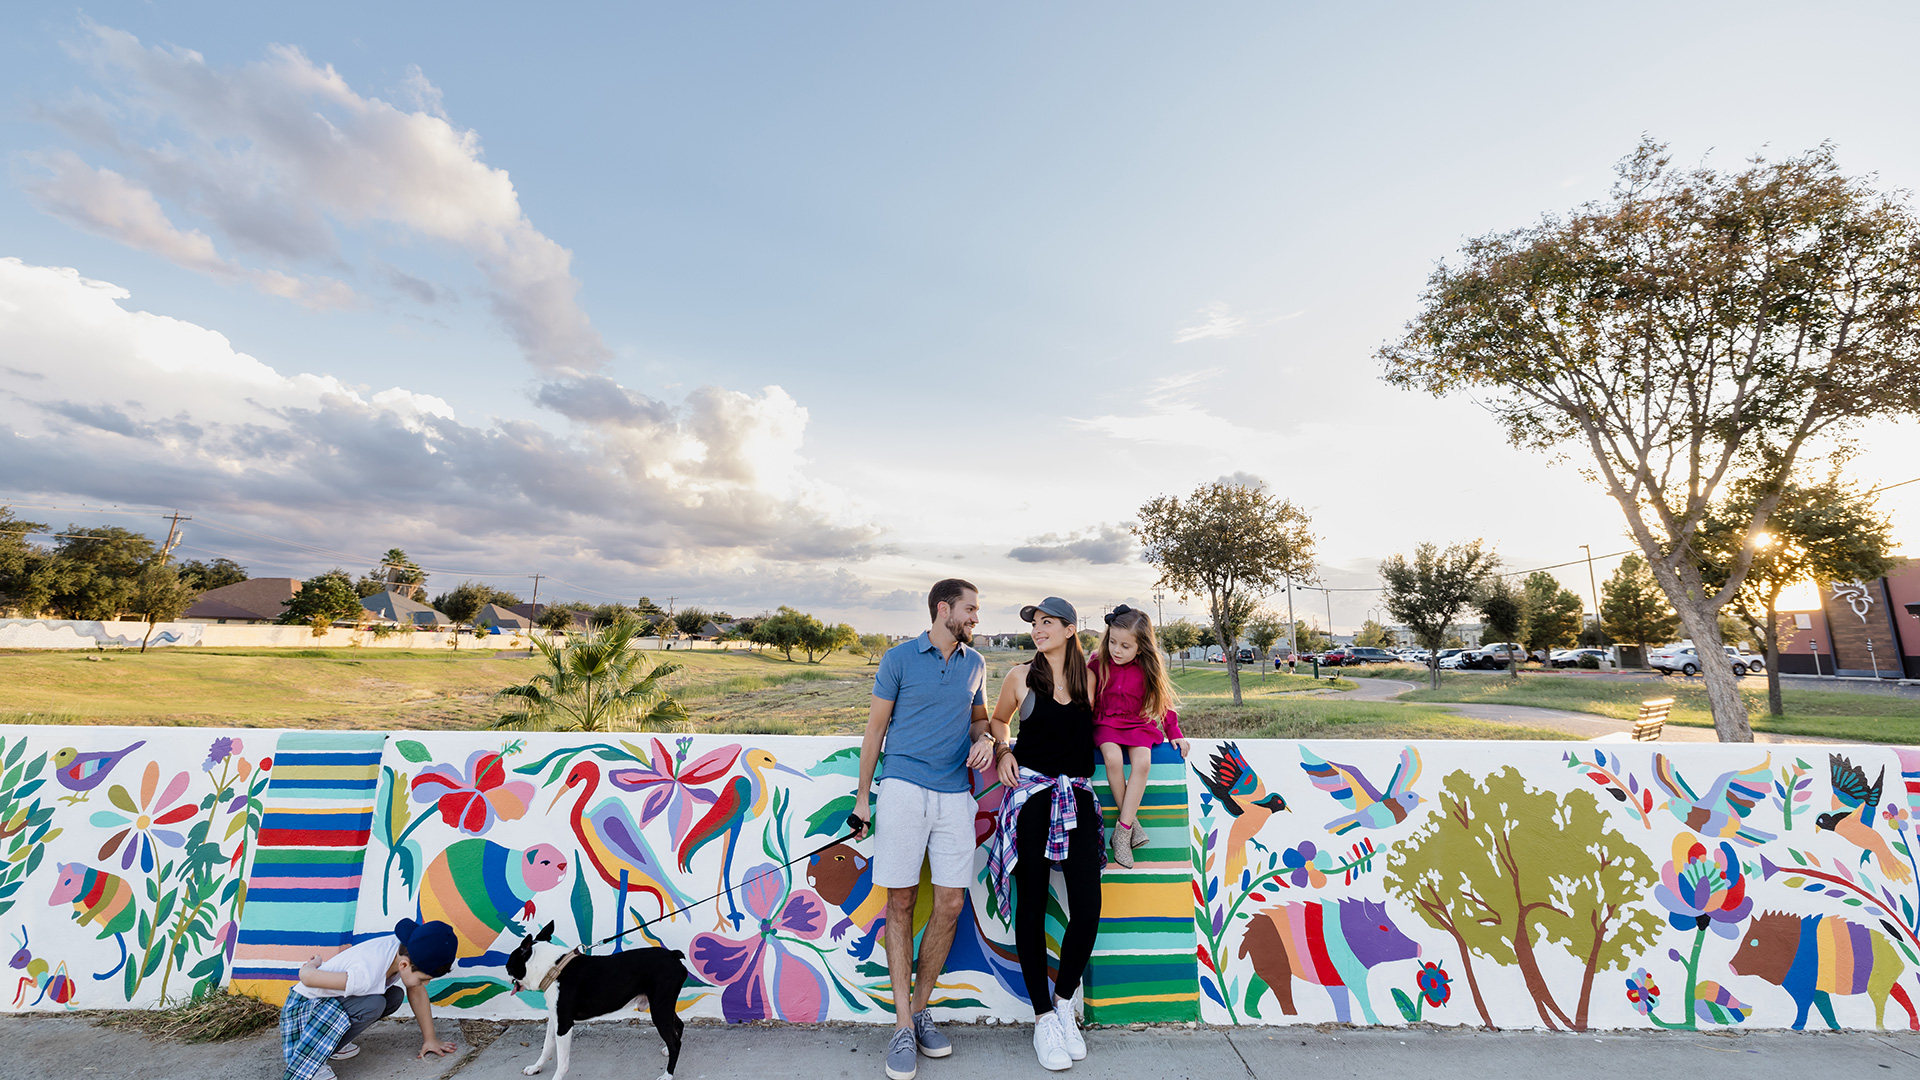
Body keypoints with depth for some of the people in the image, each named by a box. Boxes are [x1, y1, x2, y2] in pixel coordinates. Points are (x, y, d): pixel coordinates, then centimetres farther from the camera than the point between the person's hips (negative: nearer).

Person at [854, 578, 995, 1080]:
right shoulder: (899, 658, -1)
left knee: (950, 904, 4)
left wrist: (983, 740, 0)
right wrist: (863, 795, 3)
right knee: (901, 902, 2)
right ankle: (903, 1025, 16)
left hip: (955, 794, 4)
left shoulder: (975, 663, 11)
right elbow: (875, 727, 3)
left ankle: (921, 1008, 24)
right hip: (903, 788, -3)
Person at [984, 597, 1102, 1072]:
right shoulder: (1022, 676, 1)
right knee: (1031, 908, 6)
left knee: (1087, 912, 0)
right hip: (1031, 794, -1)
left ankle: (1064, 1004, 27)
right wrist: (1003, 752, -1)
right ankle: (1043, 1017, 25)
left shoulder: (1089, 678, 5)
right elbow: (997, 721, 16)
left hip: (1078, 797, 2)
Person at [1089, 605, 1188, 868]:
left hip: (1139, 725, 1)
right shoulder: (1098, 662, -5)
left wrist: (1174, 733, 7)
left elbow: (1163, 701, 9)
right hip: (1105, 724, 0)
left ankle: (1122, 831, -18)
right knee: (1113, 758, -30)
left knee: (1142, 762, -27)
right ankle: (1133, 822, -12)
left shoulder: (1148, 669, -3)